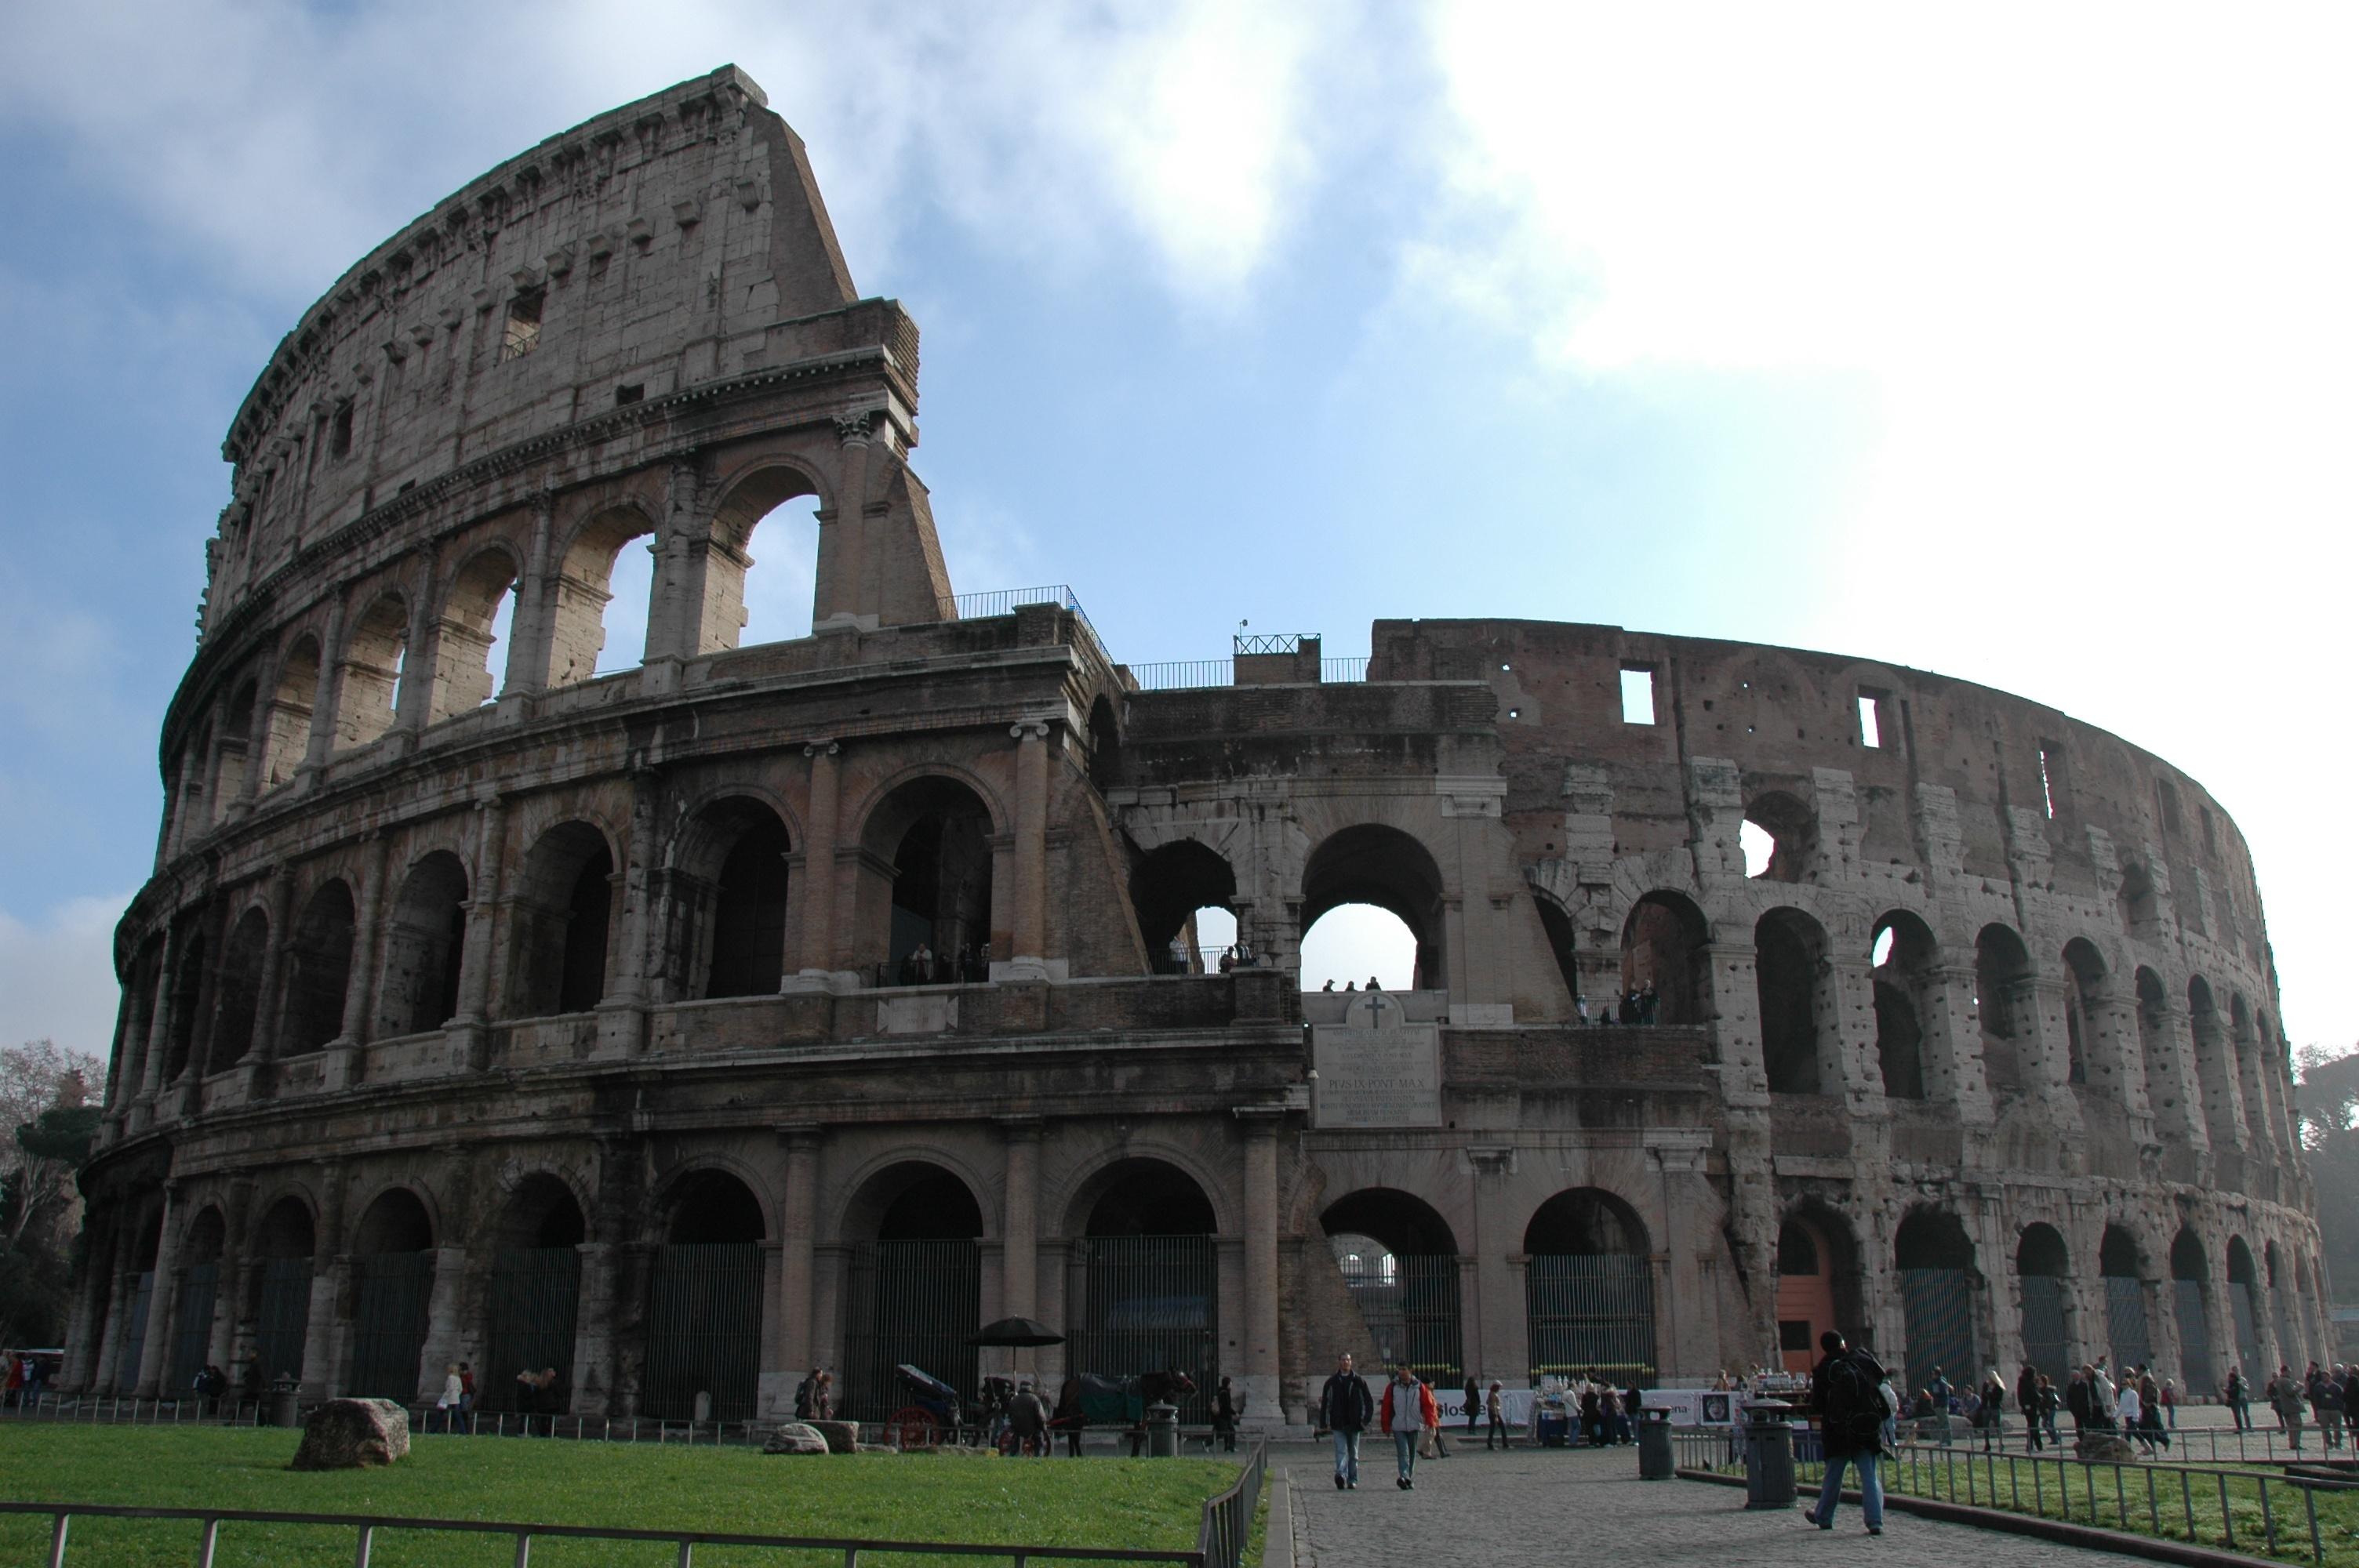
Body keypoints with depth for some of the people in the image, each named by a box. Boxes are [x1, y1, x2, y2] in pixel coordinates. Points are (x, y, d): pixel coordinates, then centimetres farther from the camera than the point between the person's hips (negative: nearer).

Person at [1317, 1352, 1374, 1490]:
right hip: (1338, 1424, -1)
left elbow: (1368, 1401, 8)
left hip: (1354, 1424, 1)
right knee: (1341, 1451, -15)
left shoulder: (1358, 1381, 5)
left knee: (1354, 1454, 7)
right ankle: (1341, 1475, -29)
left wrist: (1365, 1419, -1)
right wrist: (1324, 1423, 3)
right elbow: (1325, 1403, 7)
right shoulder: (1332, 1382, 5)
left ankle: (1352, 1481, 14)